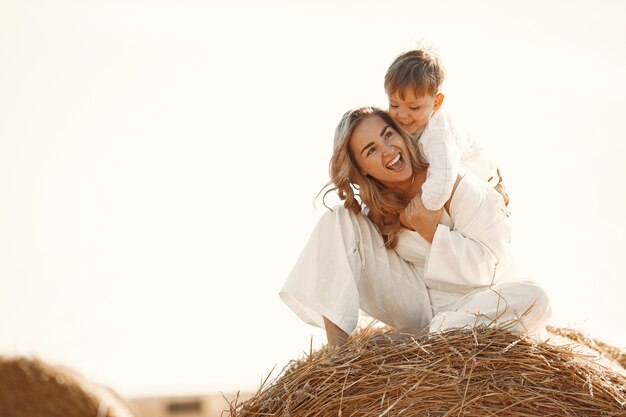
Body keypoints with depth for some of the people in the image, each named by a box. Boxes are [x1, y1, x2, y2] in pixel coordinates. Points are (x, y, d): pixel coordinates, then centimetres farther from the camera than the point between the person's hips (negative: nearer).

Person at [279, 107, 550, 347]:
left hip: (474, 298, -3)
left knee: (533, 300, -37)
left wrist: (431, 230, -23)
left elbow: (491, 266, -17)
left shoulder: (452, 184, -18)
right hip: (418, 306, 3)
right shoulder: (374, 202, -4)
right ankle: (336, 348, -20)